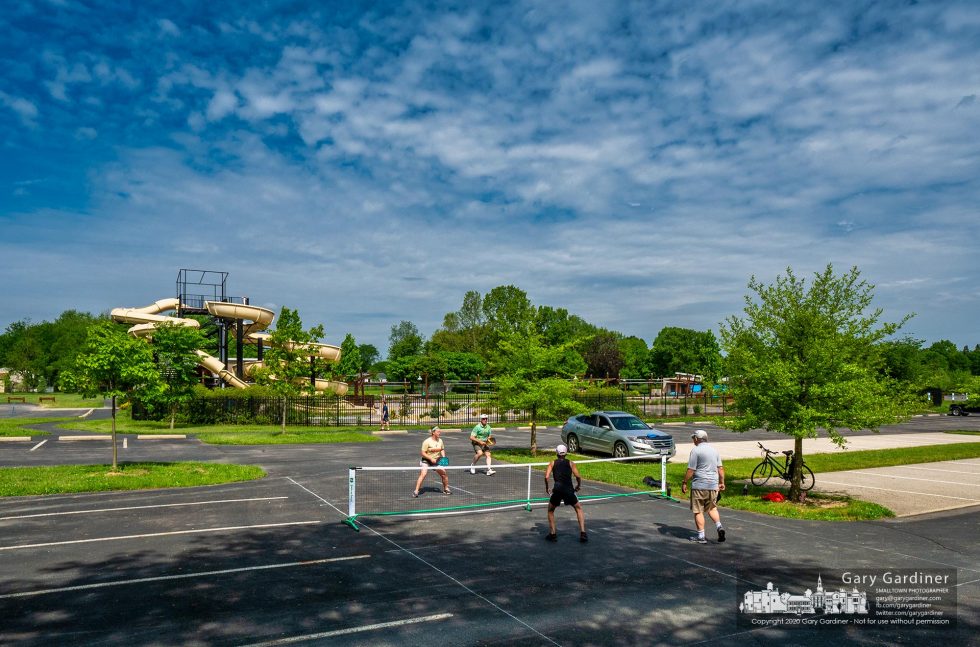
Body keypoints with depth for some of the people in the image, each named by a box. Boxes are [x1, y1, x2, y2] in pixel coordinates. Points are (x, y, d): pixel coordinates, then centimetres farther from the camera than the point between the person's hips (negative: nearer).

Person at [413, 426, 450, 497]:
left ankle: (446, 489, 23)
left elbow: (442, 450, 17)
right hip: (426, 461, -5)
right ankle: (416, 491, -20)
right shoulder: (427, 441, -17)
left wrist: (443, 457, 0)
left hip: (436, 461, 5)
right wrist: (431, 459, -23)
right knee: (423, 474, -23)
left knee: (444, 473, 2)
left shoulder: (440, 440, 1)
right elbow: (423, 453, -16)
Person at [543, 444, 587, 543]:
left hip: (557, 490, 0)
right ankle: (582, 533, 10)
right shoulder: (570, 463, 14)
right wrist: (579, 485, 21)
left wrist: (547, 487, 16)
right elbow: (578, 476, 3)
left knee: (550, 510, 24)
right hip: (569, 490, 0)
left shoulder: (553, 463, 14)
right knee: (579, 509, 21)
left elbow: (546, 476, 2)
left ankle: (552, 534, 17)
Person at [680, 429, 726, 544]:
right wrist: (722, 482, 21)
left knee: (698, 511, 3)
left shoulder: (696, 450, -10)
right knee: (712, 508, 22)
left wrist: (684, 483, -6)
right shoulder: (714, 450, 10)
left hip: (699, 485, -6)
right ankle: (719, 527, 3)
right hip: (713, 485, 7)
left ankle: (701, 536, 5)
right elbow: (720, 468, 12)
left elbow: (691, 470, -13)